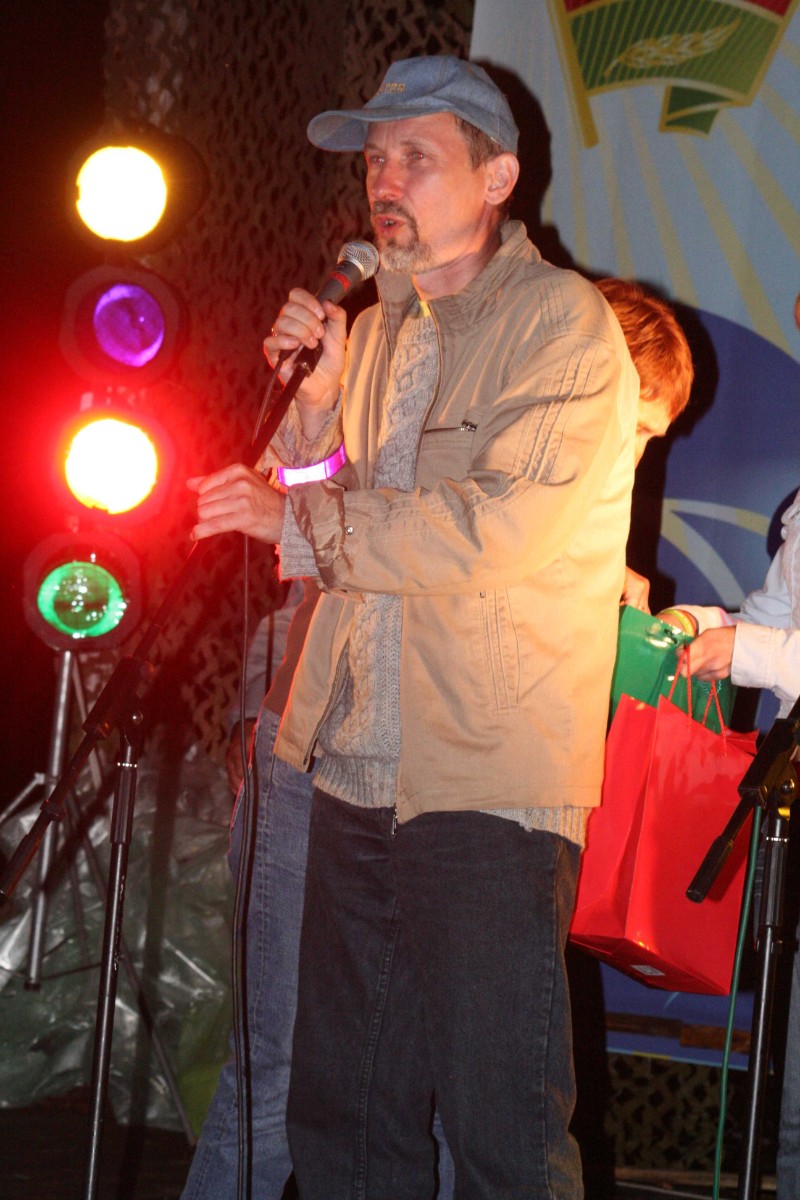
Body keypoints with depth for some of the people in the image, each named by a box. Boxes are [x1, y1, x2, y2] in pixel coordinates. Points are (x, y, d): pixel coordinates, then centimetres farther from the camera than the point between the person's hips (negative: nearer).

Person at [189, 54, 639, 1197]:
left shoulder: (562, 321, -6)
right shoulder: (375, 327, 17)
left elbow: (500, 526, -19)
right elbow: (321, 522, 17)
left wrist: (300, 517, -15)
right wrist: (312, 385, 1)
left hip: (489, 778, -7)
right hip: (358, 771, 7)